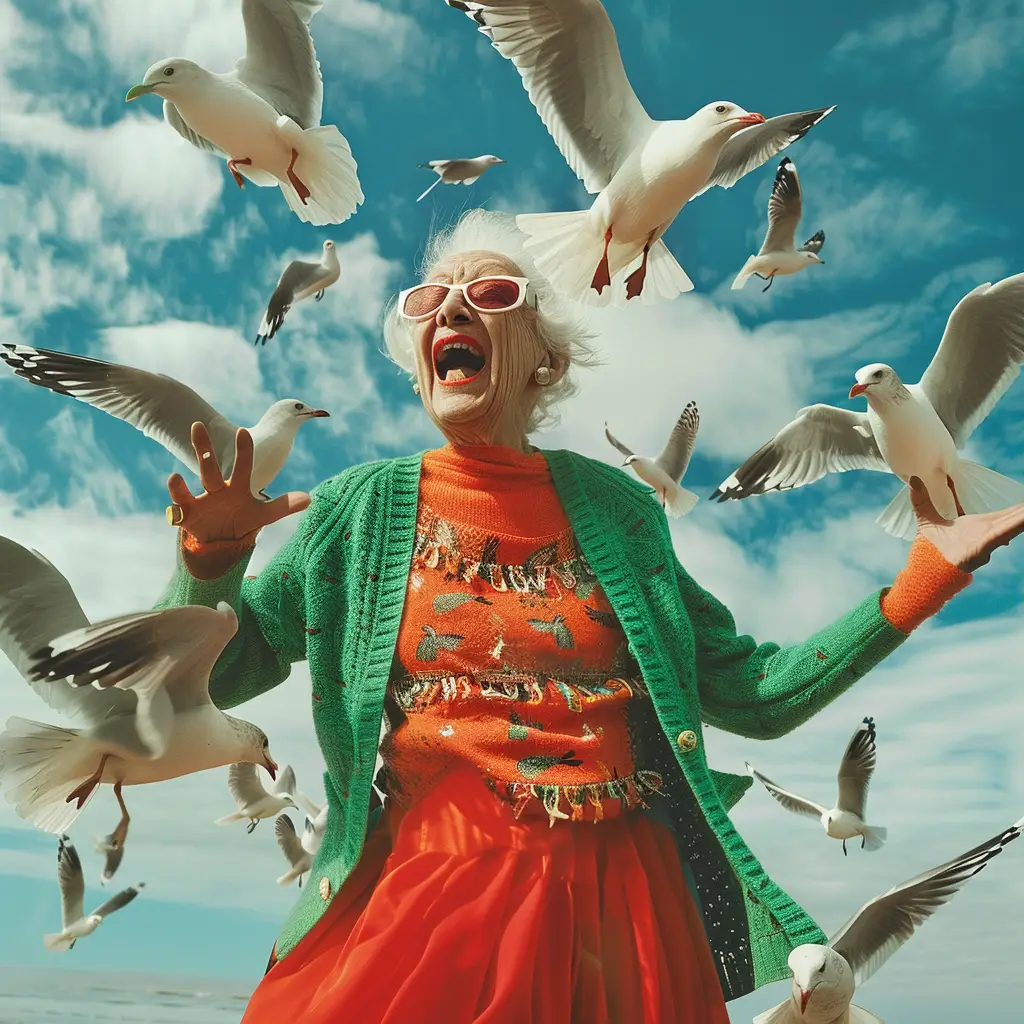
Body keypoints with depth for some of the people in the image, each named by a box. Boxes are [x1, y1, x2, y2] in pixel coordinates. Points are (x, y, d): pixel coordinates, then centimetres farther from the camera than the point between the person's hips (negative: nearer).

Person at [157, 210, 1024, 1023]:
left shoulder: (615, 509, 4)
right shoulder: (359, 510, 1)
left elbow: (756, 695, 6)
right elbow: (207, 675, 5)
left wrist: (928, 571, 2)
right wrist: (212, 556, -15)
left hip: (620, 911, 2)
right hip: (424, 903, -1)